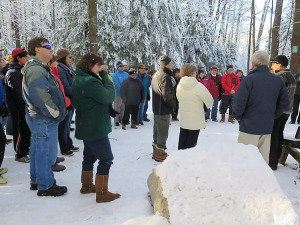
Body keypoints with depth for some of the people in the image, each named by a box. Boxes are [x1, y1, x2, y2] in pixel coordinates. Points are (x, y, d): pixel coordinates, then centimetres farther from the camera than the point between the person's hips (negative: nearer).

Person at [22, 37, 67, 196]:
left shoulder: (39, 68, 16)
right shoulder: (35, 70, -19)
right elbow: (41, 97, -26)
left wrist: (57, 112, 14)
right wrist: (56, 113, -16)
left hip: (38, 117, 11)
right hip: (44, 120, -11)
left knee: (37, 150, 19)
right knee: (46, 153, 0)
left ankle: (36, 181, 34)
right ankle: (45, 186, 13)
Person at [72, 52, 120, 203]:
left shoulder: (78, 79, 11)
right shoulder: (89, 82, -21)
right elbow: (109, 97, -19)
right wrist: (105, 77, -8)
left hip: (86, 127, 10)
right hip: (96, 128, -10)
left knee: (89, 156, 21)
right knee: (106, 159, -1)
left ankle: (87, 186, 36)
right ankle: (102, 193, 8)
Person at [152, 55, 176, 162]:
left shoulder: (155, 75, 11)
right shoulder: (165, 77, -21)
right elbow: (167, 94, -23)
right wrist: (173, 105, -7)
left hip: (156, 108, 10)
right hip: (164, 109, -10)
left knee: (157, 129, 19)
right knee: (163, 132, 1)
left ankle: (156, 151, 31)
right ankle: (160, 154, 10)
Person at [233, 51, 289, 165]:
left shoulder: (249, 79, -13)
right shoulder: (278, 81, 5)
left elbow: (238, 101, -18)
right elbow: (285, 102, 11)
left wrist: (238, 116, -2)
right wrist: (273, 115, 17)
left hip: (249, 126, -5)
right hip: (268, 126, 6)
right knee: (263, 158, 16)